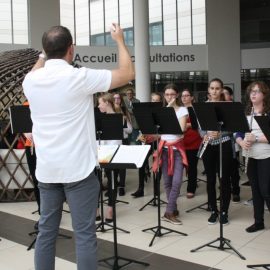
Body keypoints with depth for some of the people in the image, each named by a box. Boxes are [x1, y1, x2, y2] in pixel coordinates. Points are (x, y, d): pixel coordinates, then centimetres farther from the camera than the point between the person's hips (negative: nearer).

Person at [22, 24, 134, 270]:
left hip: (46, 169, 6)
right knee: (84, 234, 3)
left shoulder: (30, 81, 2)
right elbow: (127, 74, -4)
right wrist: (120, 40, 9)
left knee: (46, 230, 15)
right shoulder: (80, 78, -13)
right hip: (78, 169, -5)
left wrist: (43, 55, 30)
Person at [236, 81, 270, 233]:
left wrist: (256, 138, -21)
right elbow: (238, 134, 8)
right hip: (251, 157, 5)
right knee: (255, 190, 12)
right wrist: (242, 142, -11)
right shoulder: (246, 113, 9)